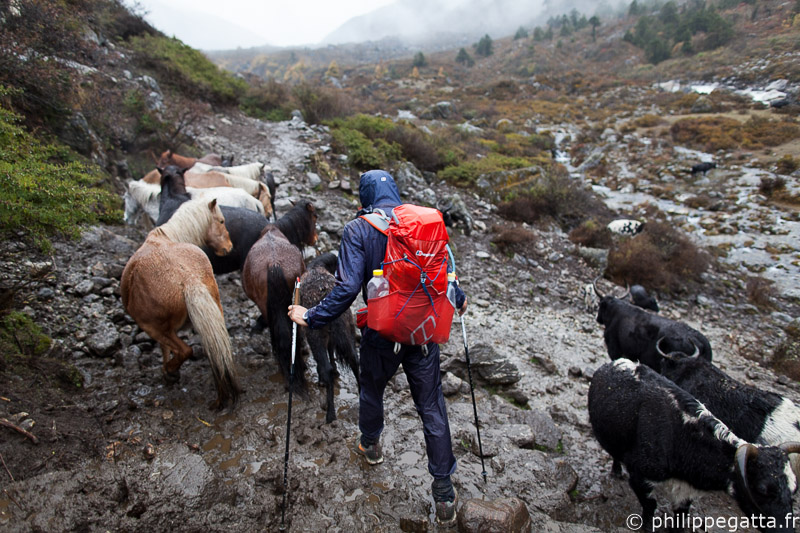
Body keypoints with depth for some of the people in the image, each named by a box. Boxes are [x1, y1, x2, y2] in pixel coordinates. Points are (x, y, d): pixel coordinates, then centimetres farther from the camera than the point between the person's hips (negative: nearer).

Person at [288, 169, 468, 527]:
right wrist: (458, 300, 23)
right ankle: (444, 494, 17)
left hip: (380, 334, -1)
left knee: (372, 391, 26)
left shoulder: (357, 230, -10)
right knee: (432, 408, 10)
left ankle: (370, 445, 52)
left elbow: (348, 287, -18)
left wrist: (311, 317, -7)